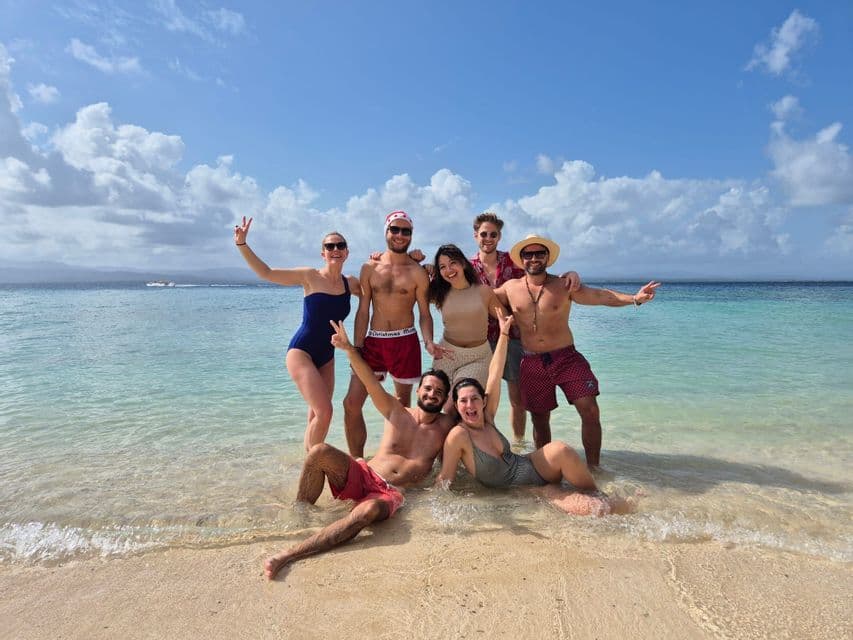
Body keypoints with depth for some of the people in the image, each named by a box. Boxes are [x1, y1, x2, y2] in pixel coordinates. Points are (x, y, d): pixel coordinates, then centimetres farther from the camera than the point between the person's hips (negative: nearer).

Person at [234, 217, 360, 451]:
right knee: (324, 412, -16)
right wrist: (242, 244, -17)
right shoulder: (310, 277, -7)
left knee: (315, 418, 11)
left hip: (326, 356, 5)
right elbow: (265, 273, -8)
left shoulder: (351, 283, 5)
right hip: (301, 352, -5)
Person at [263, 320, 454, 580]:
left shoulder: (445, 426, 13)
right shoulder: (397, 412, 7)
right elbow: (370, 381, -7)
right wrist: (350, 349, -20)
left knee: (369, 510, -39)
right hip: (362, 475, 2)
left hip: (391, 493, -1)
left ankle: (290, 554, -39)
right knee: (319, 452, -27)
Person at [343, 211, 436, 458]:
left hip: (405, 342, -2)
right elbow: (363, 311, 5)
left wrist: (428, 342, -18)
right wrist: (356, 349, -1)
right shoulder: (370, 268, 5)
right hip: (373, 342, 2)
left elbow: (424, 313, 0)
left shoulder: (417, 272, -1)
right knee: (352, 403, -4)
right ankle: (357, 461, 12)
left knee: (402, 406, 9)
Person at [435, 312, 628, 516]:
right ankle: (599, 501, 0)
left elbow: (495, 374, -4)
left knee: (560, 450, -25)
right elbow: (444, 480, -14)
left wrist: (504, 334, -3)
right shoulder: (458, 435, -20)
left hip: (529, 467, 6)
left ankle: (598, 495, -5)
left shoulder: (486, 418, -4)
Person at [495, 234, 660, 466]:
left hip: (566, 357, -1)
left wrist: (633, 298, -26)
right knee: (540, 419, 10)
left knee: (590, 411, -9)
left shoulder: (563, 286, -1)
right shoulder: (510, 288, 3)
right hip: (532, 363, 1)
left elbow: (600, 295, -12)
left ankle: (593, 467, 9)